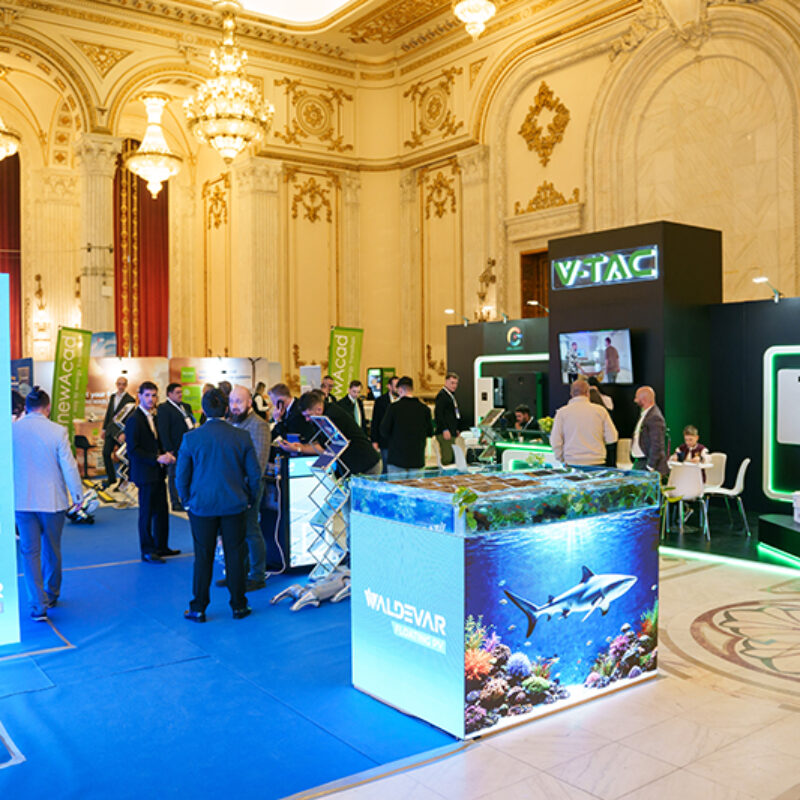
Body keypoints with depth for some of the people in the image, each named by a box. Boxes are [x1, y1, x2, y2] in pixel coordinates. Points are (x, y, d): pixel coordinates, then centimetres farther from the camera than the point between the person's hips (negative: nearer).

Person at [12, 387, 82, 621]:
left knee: (29, 552, 7)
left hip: (22, 501, 1)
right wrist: (77, 494, 2)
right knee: (52, 550, 16)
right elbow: (69, 467, -11)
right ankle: (51, 596, 32)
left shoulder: (11, 430, -5)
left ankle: (38, 605, 1)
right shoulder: (57, 431, -13)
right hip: (53, 501, -1)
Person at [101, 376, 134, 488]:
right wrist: (104, 428, 15)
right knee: (106, 453, 6)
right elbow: (108, 413, 17)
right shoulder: (112, 397, 11)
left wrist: (125, 432, -20)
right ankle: (111, 478, 20)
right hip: (111, 429, 7)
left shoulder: (130, 399, -10)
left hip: (122, 430, -7)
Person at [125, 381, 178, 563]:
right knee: (147, 512, 0)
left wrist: (165, 455, 3)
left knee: (161, 511, 14)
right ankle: (147, 551, 10)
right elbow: (132, 450, -18)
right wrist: (157, 458, -19)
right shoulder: (134, 420, -13)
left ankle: (161, 546, 25)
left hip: (157, 473, 8)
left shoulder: (152, 418, 13)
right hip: (145, 474, -8)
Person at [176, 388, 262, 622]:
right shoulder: (242, 437, -6)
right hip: (235, 505, 1)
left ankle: (198, 609, 16)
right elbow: (254, 473, -1)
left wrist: (188, 501, 13)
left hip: (202, 506, 0)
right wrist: (248, 499, 13)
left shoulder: (191, 438, -8)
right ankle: (238, 606, 18)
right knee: (235, 555, 9)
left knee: (203, 557, 8)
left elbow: (181, 476, -1)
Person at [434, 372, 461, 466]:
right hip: (445, 433, -10)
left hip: (452, 432, 10)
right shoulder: (442, 395, -10)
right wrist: (445, 430, -21)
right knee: (447, 459, -13)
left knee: (452, 458, 9)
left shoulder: (451, 395, 21)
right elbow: (438, 414, -18)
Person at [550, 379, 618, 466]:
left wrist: (561, 459, 12)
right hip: (596, 463, 0)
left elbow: (555, 440, -2)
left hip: (572, 463, 0)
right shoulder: (600, 410, 0)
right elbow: (612, 438, 2)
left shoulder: (562, 412, -1)